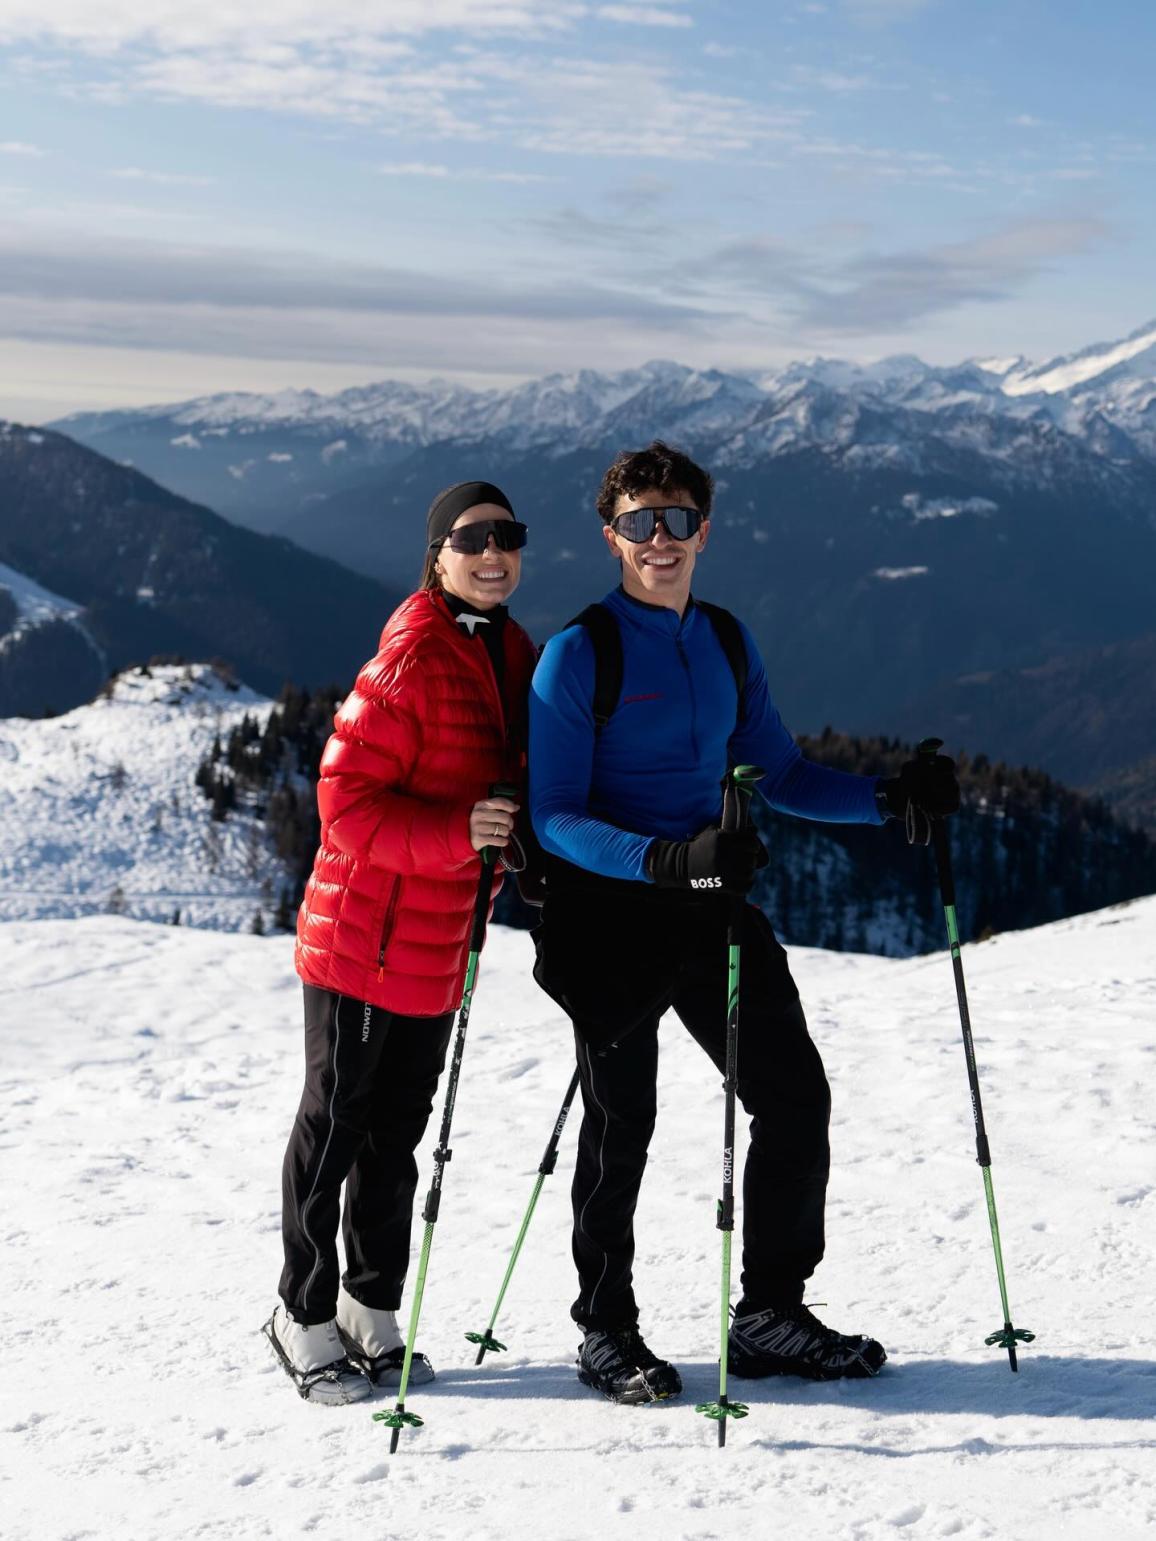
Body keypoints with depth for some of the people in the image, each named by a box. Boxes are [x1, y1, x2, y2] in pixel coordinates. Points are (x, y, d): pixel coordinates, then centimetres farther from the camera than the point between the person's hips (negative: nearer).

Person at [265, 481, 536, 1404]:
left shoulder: (516, 658, 9)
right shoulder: (411, 662, -17)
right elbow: (346, 803, -20)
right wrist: (458, 832, -30)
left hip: (441, 947, 7)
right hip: (363, 937, -7)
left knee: (398, 1130, 16)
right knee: (334, 1128, 4)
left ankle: (372, 1309, 29)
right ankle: (305, 1316, 18)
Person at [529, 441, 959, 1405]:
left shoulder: (728, 645, 9)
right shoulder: (578, 654, -10)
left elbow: (782, 776, 13)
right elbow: (554, 816, -16)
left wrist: (889, 799, -3)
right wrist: (668, 859, -31)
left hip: (710, 904, 6)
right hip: (610, 912, -6)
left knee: (795, 1097, 5)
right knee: (622, 1125, 4)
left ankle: (770, 1315, 19)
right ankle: (606, 1333, 22)